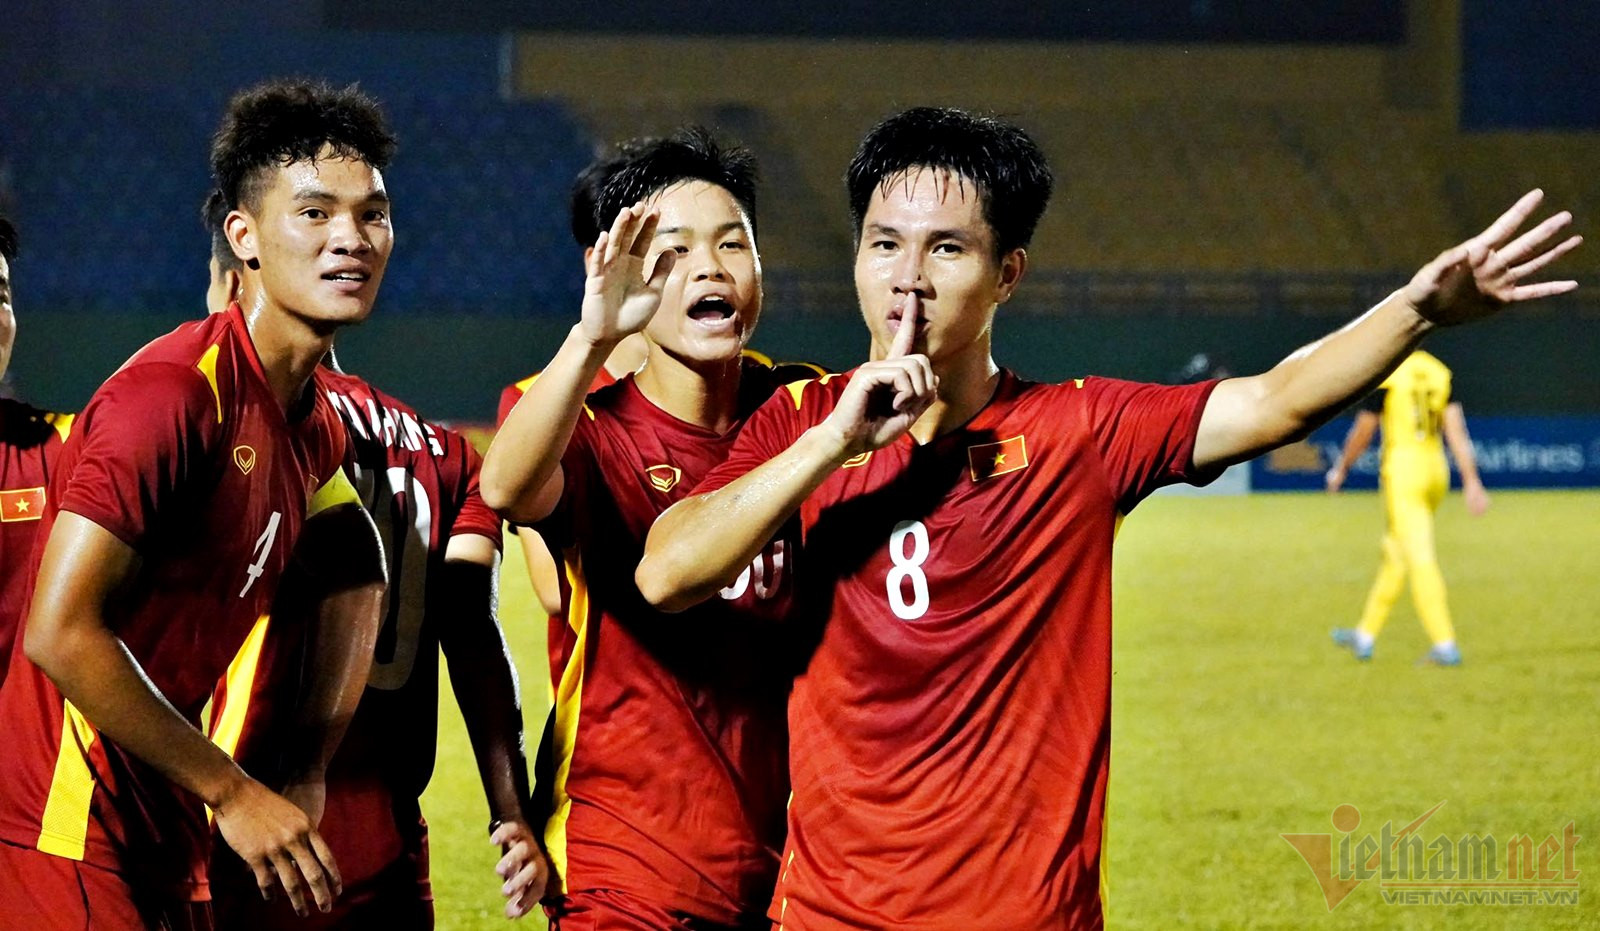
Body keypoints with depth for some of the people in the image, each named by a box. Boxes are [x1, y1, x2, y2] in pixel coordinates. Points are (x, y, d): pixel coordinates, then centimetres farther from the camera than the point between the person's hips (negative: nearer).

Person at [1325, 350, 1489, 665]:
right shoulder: (1438, 372, 7)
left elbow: (1363, 431, -4)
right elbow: (1456, 429, 0)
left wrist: (1341, 469, 12)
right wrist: (1471, 482, -3)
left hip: (1403, 471, -7)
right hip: (1436, 470, 7)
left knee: (1420, 559, -9)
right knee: (1394, 555, 18)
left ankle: (1445, 645, -16)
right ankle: (1365, 636, 29)